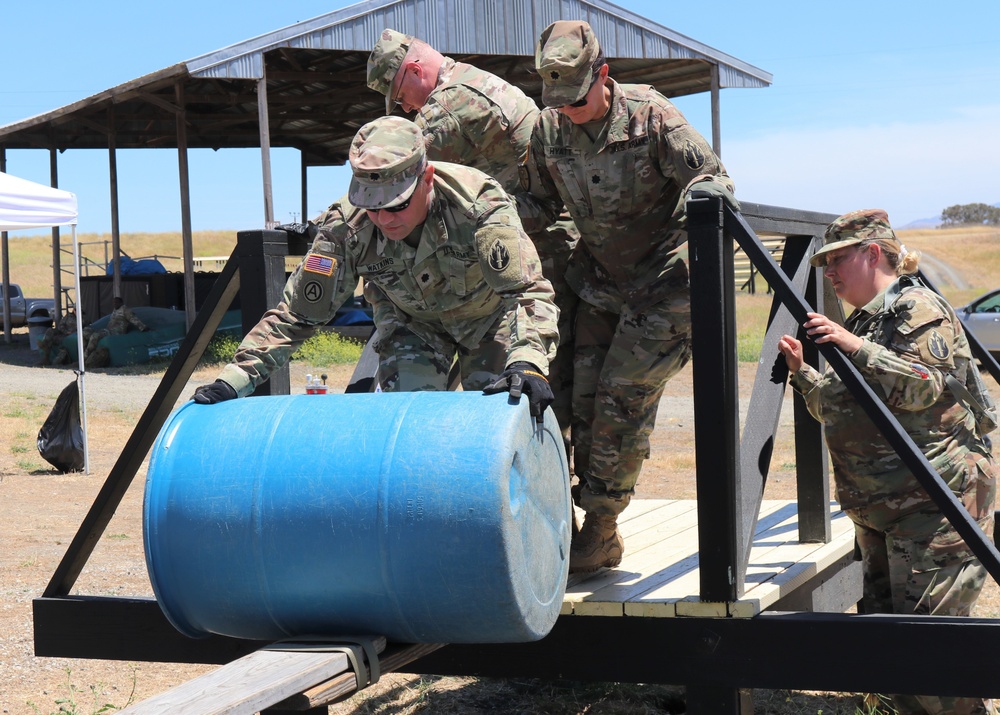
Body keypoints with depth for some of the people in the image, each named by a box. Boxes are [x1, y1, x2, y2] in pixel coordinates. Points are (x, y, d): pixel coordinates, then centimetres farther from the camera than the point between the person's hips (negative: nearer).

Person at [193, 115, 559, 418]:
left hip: (488, 312, -1)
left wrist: (526, 363, -59)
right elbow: (296, 313, -24)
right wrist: (233, 381, -33)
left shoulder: (478, 204, -38)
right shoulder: (345, 226, -31)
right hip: (409, 319, 1)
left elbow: (529, 291, -41)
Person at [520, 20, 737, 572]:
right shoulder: (548, 131, -2)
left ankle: (600, 533, 2)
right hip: (600, 283, 5)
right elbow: (536, 206, 14)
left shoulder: (649, 115, -15)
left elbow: (711, 175, -10)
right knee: (584, 396, -2)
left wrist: (704, 195, -31)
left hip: (663, 282, -5)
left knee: (623, 397, -10)